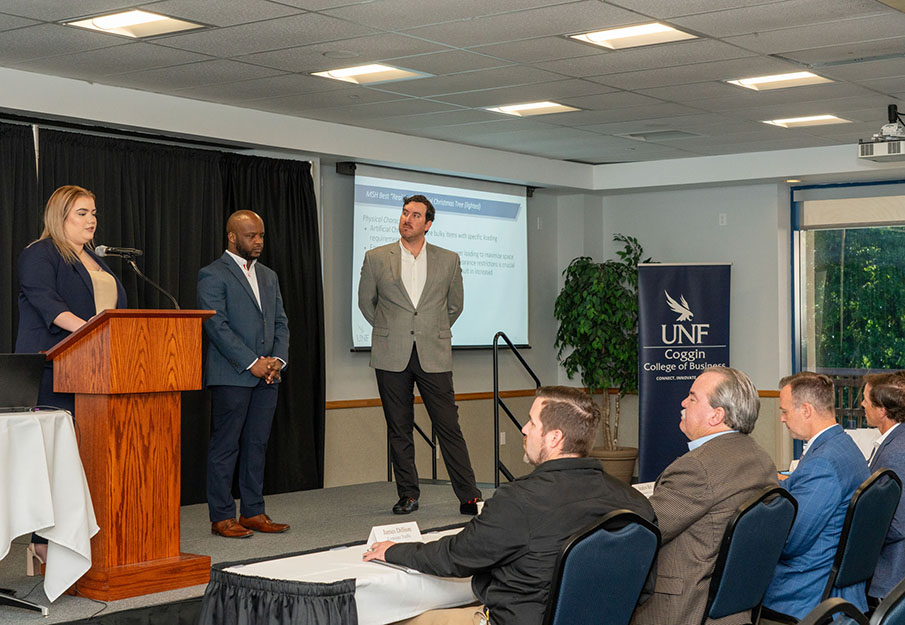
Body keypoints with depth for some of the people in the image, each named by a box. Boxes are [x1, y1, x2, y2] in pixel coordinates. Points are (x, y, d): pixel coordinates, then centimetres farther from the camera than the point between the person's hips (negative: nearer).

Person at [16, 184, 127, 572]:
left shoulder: (93, 260, 24)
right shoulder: (39, 255, -2)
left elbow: (114, 308, 26)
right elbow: (45, 300, -18)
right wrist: (84, 327, -32)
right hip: (55, 374, -8)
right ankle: (44, 542, -5)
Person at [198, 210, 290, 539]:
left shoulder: (269, 276, 18)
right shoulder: (212, 275, -4)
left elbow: (281, 322, 17)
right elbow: (216, 325, -12)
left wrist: (278, 359, -1)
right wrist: (252, 362, -15)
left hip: (267, 375, 7)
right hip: (231, 375, -7)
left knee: (257, 445, 9)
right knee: (225, 446, -2)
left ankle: (253, 512, 15)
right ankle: (221, 517, 3)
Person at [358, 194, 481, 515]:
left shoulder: (448, 260, 7)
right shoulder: (376, 258, 5)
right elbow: (366, 302, 16)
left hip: (434, 356, 0)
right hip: (391, 357, 1)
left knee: (449, 426, -3)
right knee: (399, 429, 6)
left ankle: (469, 498, 1)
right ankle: (408, 495, 16)